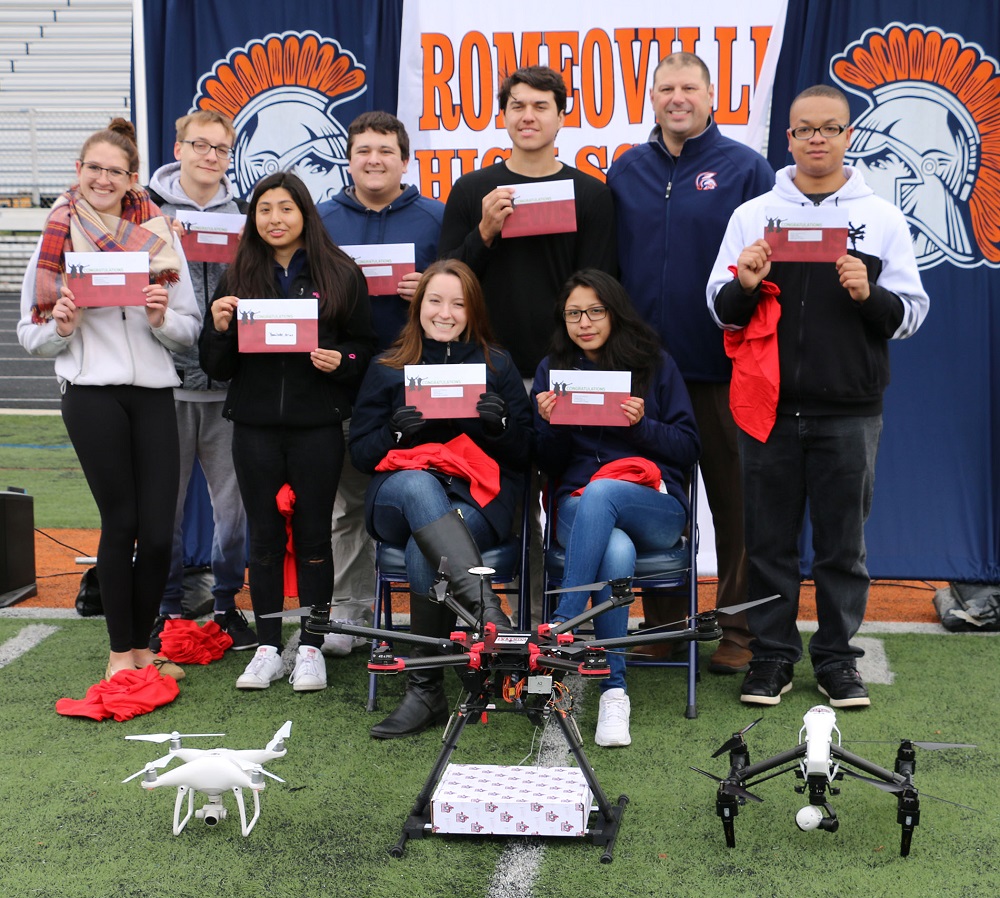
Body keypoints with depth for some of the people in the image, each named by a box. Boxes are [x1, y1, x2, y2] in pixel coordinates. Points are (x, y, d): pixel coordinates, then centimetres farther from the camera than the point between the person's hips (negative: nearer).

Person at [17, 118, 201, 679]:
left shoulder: (160, 234, 7)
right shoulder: (59, 238, 5)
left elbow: (191, 329, 8)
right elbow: (32, 336, 8)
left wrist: (162, 318, -12)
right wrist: (61, 327, -12)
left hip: (154, 391, 2)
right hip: (91, 391, -2)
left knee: (159, 532, -1)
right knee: (121, 522, 0)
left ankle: (143, 644, 18)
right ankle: (121, 650, 15)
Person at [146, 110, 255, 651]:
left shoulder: (243, 216, 9)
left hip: (229, 382, 2)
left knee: (233, 500, 6)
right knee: (164, 502, 4)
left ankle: (227, 602, 21)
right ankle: (166, 608, 18)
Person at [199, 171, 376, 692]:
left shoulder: (340, 275, 2)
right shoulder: (237, 278, 8)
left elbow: (366, 347, 4)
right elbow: (216, 367, 9)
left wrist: (340, 360, -15)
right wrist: (219, 328, -10)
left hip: (317, 426, -2)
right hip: (255, 426, 2)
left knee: (313, 534, 5)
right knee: (264, 536, 8)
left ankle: (311, 648, 15)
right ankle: (268, 648, 18)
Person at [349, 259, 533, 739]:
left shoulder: (497, 365, 16)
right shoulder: (387, 369, 17)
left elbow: (524, 453, 12)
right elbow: (361, 453, 11)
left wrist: (498, 423, -10)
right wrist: (398, 430, -10)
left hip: (477, 503, 0)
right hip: (398, 501, 0)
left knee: (423, 552, -35)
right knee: (416, 482, -39)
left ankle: (425, 690, -31)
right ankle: (484, 606, -56)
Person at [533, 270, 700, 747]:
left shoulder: (655, 364, 11)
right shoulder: (552, 369, 16)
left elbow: (689, 447, 7)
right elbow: (550, 465, 13)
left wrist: (641, 424, -10)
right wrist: (549, 423, -7)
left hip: (657, 505, -1)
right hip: (578, 505, 1)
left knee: (599, 491, -37)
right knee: (615, 554, -36)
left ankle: (561, 626, -39)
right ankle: (613, 691, -34)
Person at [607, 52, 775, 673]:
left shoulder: (745, 169, -1)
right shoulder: (627, 171, 10)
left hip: (722, 365, -3)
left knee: (735, 498, 3)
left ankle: (740, 631, 14)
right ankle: (663, 624, 23)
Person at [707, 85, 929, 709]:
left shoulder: (883, 219, 7)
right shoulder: (753, 214, 9)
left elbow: (911, 314, 3)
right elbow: (720, 308, 8)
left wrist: (869, 295, -16)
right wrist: (745, 286, -13)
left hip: (849, 411, 0)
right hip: (769, 406, 1)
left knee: (843, 540, 6)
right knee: (770, 538, 7)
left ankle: (837, 656, 19)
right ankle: (773, 653, 18)